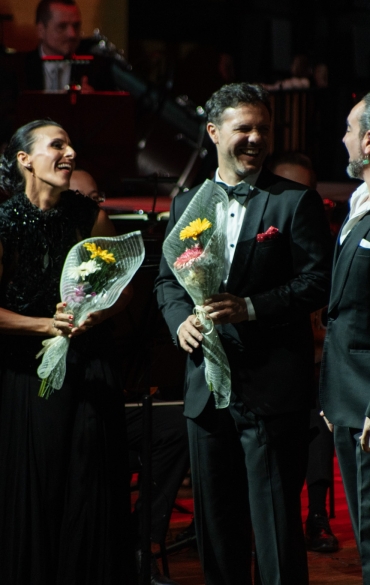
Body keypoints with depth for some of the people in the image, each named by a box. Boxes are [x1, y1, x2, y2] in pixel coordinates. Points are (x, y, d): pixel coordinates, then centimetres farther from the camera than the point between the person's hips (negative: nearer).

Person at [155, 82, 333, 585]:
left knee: (275, 520, -4)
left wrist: (250, 308, -19)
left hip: (271, 387, -5)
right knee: (215, 521, 12)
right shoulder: (186, 204, 13)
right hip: (207, 387, 5)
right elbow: (167, 279, 17)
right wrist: (181, 319, -4)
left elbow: (316, 282, -8)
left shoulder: (296, 202, -2)